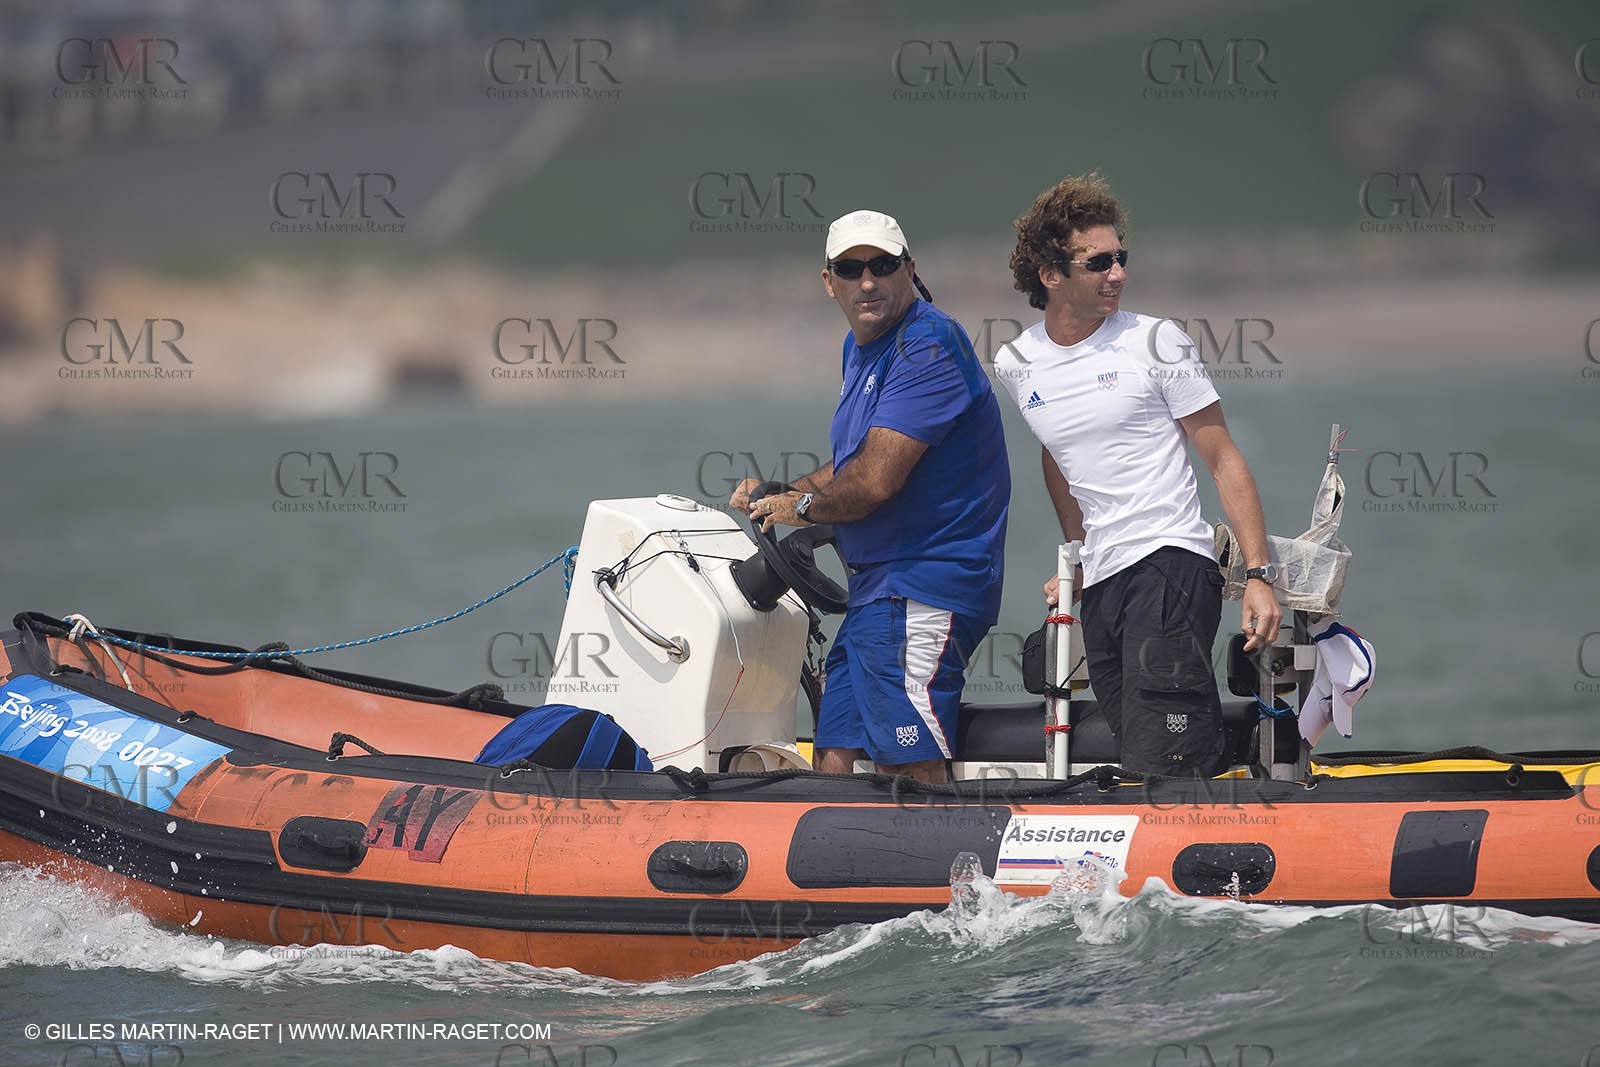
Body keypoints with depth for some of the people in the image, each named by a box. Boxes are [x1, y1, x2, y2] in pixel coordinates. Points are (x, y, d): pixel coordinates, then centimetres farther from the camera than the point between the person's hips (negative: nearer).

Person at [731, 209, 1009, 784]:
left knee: (911, 774, -13)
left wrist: (804, 507, -4)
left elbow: (877, 478, -23)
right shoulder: (860, 345, 17)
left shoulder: (927, 344, -16)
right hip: (876, 587, 10)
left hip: (921, 594, -10)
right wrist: (780, 493, 13)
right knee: (835, 763, 11)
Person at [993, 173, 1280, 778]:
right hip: (1100, 589, 5)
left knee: (1161, 771, -19)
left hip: (1169, 568, -5)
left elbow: (1224, 460, -1)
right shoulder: (1016, 366, 10)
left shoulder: (1154, 342, -2)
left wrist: (1259, 575, -8)